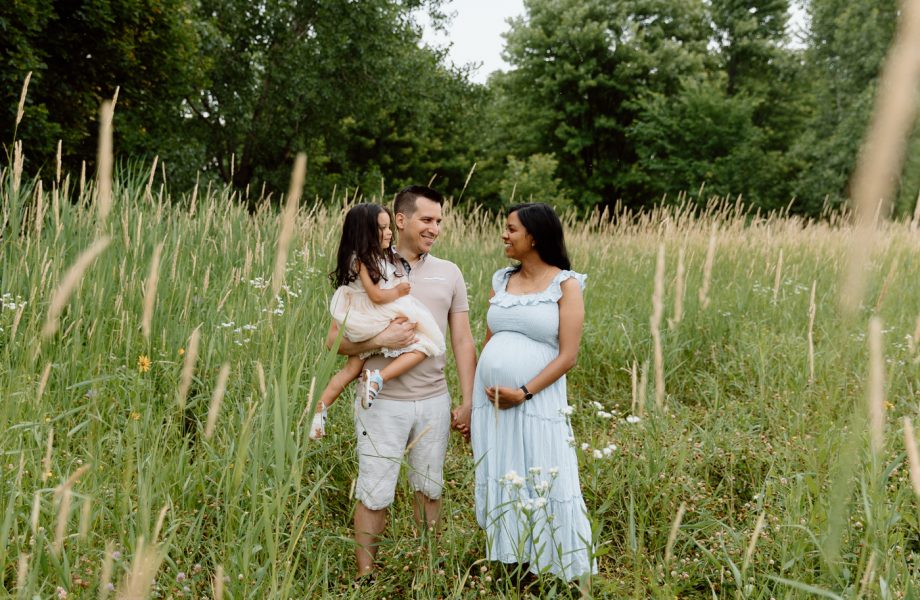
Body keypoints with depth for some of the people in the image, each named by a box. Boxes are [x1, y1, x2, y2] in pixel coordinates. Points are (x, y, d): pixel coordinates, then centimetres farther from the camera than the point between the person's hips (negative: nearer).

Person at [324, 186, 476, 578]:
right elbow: (335, 340, -2)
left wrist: (468, 402, 4)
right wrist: (380, 340, -19)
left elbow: (463, 342, 8)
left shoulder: (449, 273, 6)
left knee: (429, 489, 15)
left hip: (434, 401, 3)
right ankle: (364, 576, 19)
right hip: (383, 402, -3)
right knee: (375, 494, 3)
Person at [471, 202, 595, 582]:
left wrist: (524, 393, -17)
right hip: (490, 403, 5)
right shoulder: (501, 280, 10)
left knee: (542, 490, 3)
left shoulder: (565, 284, -4)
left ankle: (551, 573, 20)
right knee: (498, 487, 12)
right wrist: (474, 401, 12)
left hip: (536, 404, -5)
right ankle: (505, 565, 27)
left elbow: (568, 355, -10)